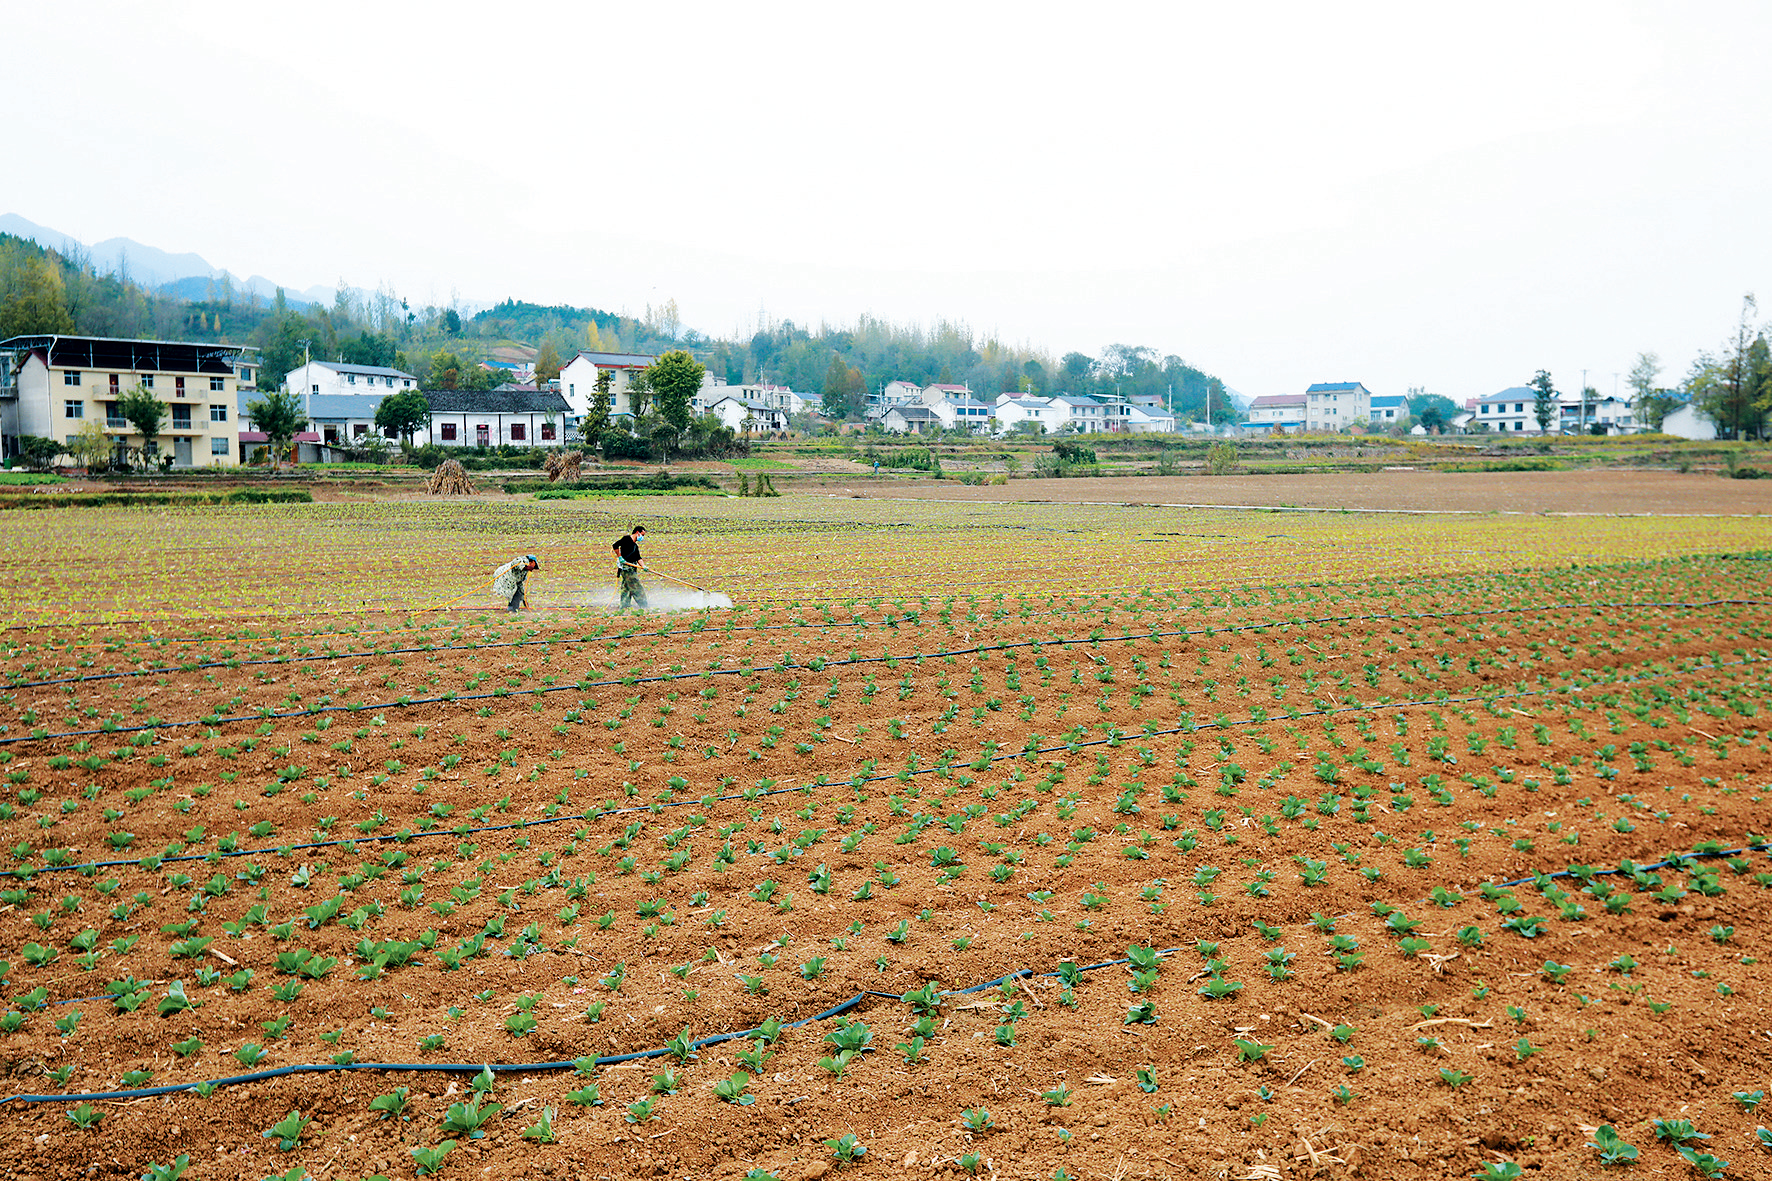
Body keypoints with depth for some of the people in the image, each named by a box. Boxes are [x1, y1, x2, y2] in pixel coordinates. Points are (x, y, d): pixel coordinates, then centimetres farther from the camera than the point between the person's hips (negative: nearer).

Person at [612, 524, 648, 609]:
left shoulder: (635, 546, 19)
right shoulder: (626, 538, -5)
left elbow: (638, 558, 10)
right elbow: (615, 546, -13)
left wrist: (643, 566, -7)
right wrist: (619, 557, -16)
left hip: (632, 569, 9)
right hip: (626, 568, -9)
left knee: (626, 589, 11)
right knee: (637, 588, -9)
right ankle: (643, 607, -9)